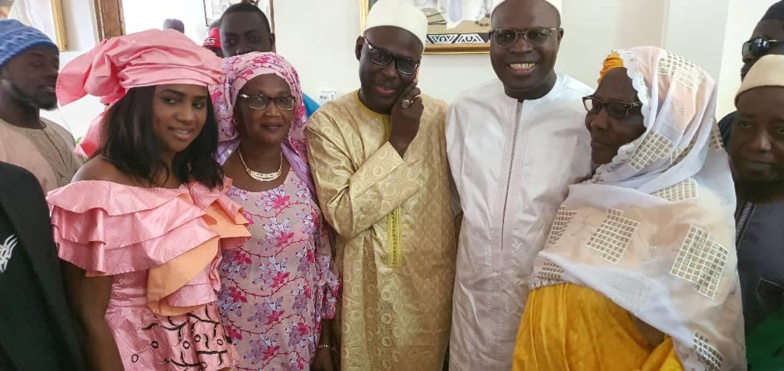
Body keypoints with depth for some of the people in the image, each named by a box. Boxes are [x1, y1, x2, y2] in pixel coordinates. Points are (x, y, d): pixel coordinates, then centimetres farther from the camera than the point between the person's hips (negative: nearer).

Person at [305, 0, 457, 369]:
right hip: (365, 294, -2)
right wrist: (397, 142, -21)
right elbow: (343, 216, -22)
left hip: (431, 290, 2)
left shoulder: (441, 117, -4)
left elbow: (459, 203, 4)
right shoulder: (327, 123, -12)